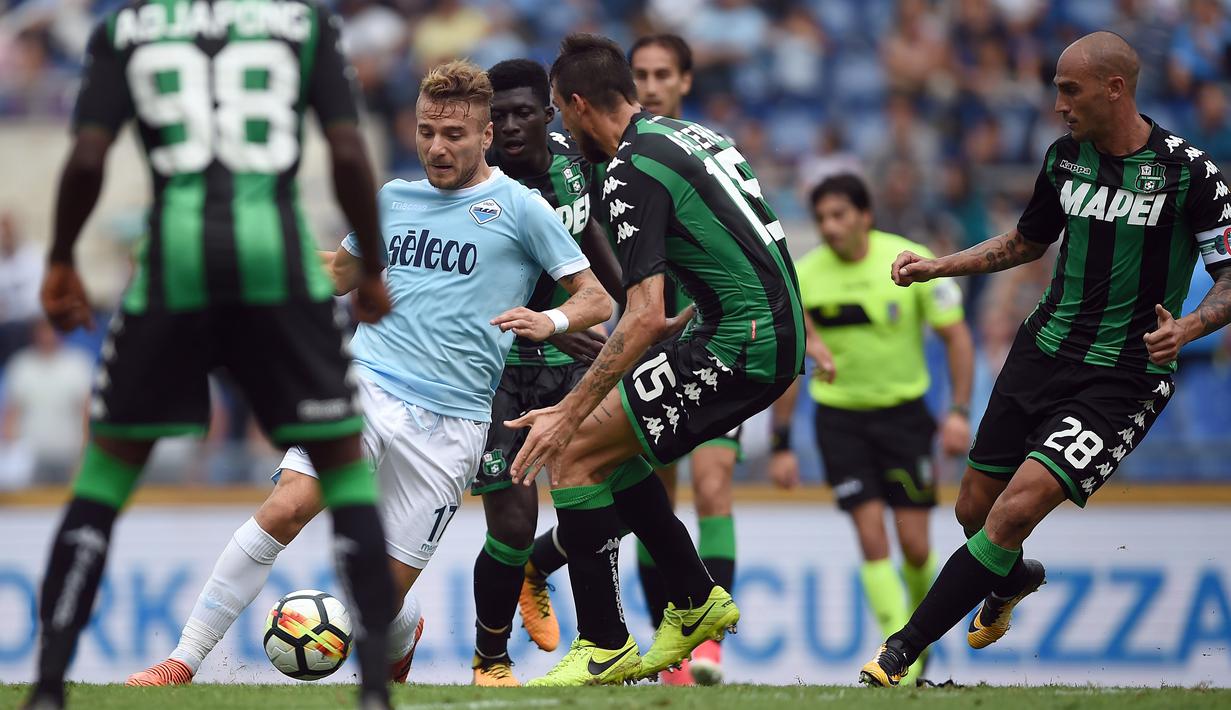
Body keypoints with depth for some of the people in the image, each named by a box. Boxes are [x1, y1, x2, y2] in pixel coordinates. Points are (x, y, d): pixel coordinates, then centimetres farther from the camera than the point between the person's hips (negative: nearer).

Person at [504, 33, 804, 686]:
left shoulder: (632, 172, -14)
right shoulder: (693, 135, 14)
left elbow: (645, 318, -22)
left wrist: (570, 412, -21)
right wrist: (685, 323, 32)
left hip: (740, 348, -10)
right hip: (777, 334, 10)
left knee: (573, 453, -6)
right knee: (612, 447, 19)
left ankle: (603, 646, -1)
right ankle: (695, 600, 24)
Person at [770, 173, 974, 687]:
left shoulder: (911, 262, -10)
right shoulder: (803, 277, -6)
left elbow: (956, 336, -2)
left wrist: (959, 412, -12)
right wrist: (781, 445, 1)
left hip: (903, 412, 0)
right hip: (839, 417, 1)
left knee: (914, 546, -3)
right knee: (871, 538, -11)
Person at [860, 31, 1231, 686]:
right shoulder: (1066, 156, 5)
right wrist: (937, 267, 14)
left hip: (1123, 378, -6)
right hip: (1044, 350, 6)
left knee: (1013, 512, -19)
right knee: (974, 510, 12)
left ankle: (897, 657, -13)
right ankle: (1012, 580, 49)